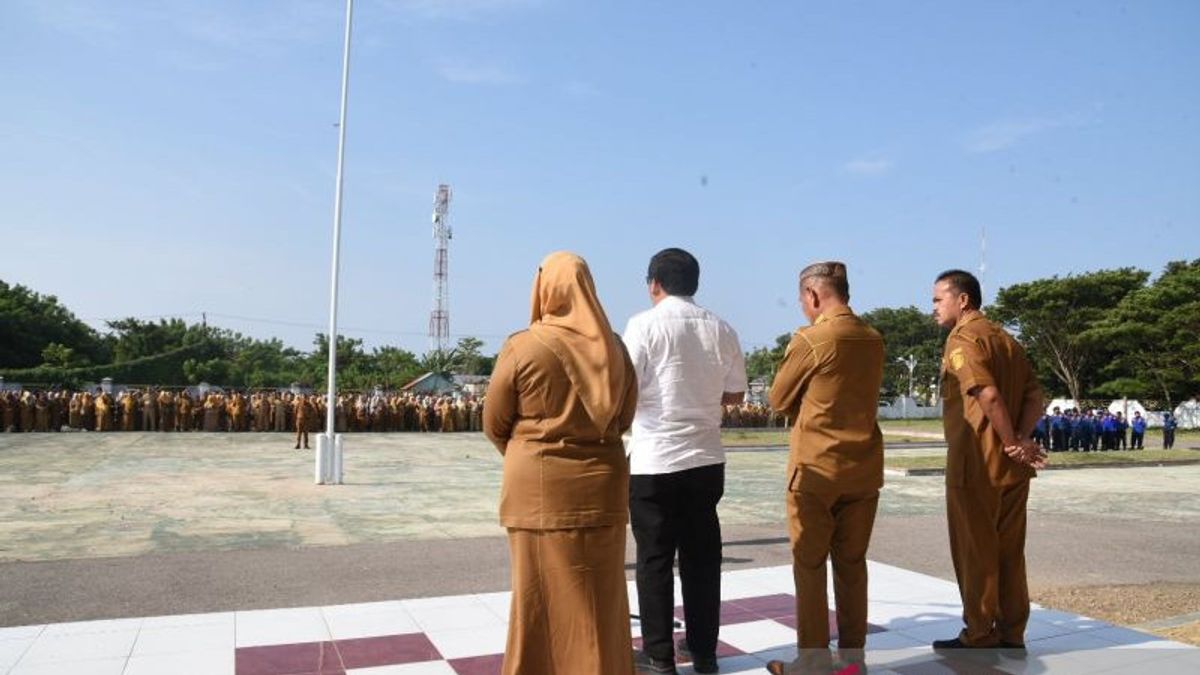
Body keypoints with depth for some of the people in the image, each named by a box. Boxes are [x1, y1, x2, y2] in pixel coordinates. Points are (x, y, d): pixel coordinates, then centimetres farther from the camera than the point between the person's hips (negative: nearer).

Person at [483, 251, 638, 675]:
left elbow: (494, 424, -2)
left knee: (542, 595, 8)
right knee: (601, 597, 14)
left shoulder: (522, 346, -12)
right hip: (602, 484, 4)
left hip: (539, 489, -3)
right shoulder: (613, 346, 0)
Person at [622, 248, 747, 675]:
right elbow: (735, 394, 10)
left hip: (654, 461, -4)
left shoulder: (645, 324, -9)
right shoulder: (721, 329, 4)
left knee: (655, 558, 6)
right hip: (705, 459, 4)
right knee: (702, 555, 13)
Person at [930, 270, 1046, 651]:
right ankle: (1012, 635, 21)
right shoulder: (1007, 340, 16)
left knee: (975, 552, 2)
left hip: (976, 464, -8)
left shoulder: (963, 338, -11)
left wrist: (1013, 443, -15)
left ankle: (980, 638, 11)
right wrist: (1022, 439, -5)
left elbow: (988, 395, -24)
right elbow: (1035, 395, 7)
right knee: (1009, 552, 13)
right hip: (1011, 467, 8)